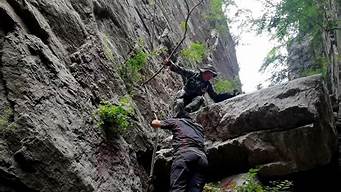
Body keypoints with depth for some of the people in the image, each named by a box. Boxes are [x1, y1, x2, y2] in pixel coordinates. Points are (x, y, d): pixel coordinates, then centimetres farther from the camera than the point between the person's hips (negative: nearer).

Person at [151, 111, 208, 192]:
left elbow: (154, 123, 32)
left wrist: (156, 121, 55)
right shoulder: (199, 127, 36)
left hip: (184, 154, -4)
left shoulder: (176, 121, 25)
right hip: (202, 157, 5)